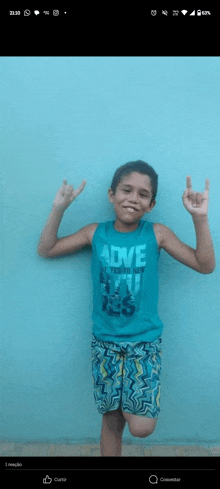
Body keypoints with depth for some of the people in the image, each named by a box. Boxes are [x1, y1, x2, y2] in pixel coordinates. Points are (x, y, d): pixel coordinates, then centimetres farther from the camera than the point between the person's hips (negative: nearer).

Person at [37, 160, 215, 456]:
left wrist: (200, 218, -20)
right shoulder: (95, 233, -3)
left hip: (145, 342, -1)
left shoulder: (157, 234, -7)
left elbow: (205, 265, -8)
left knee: (142, 427, -8)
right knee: (111, 421, 12)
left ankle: (130, 401, 24)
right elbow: (45, 250, 4)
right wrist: (58, 209, -8)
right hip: (105, 342, 1)